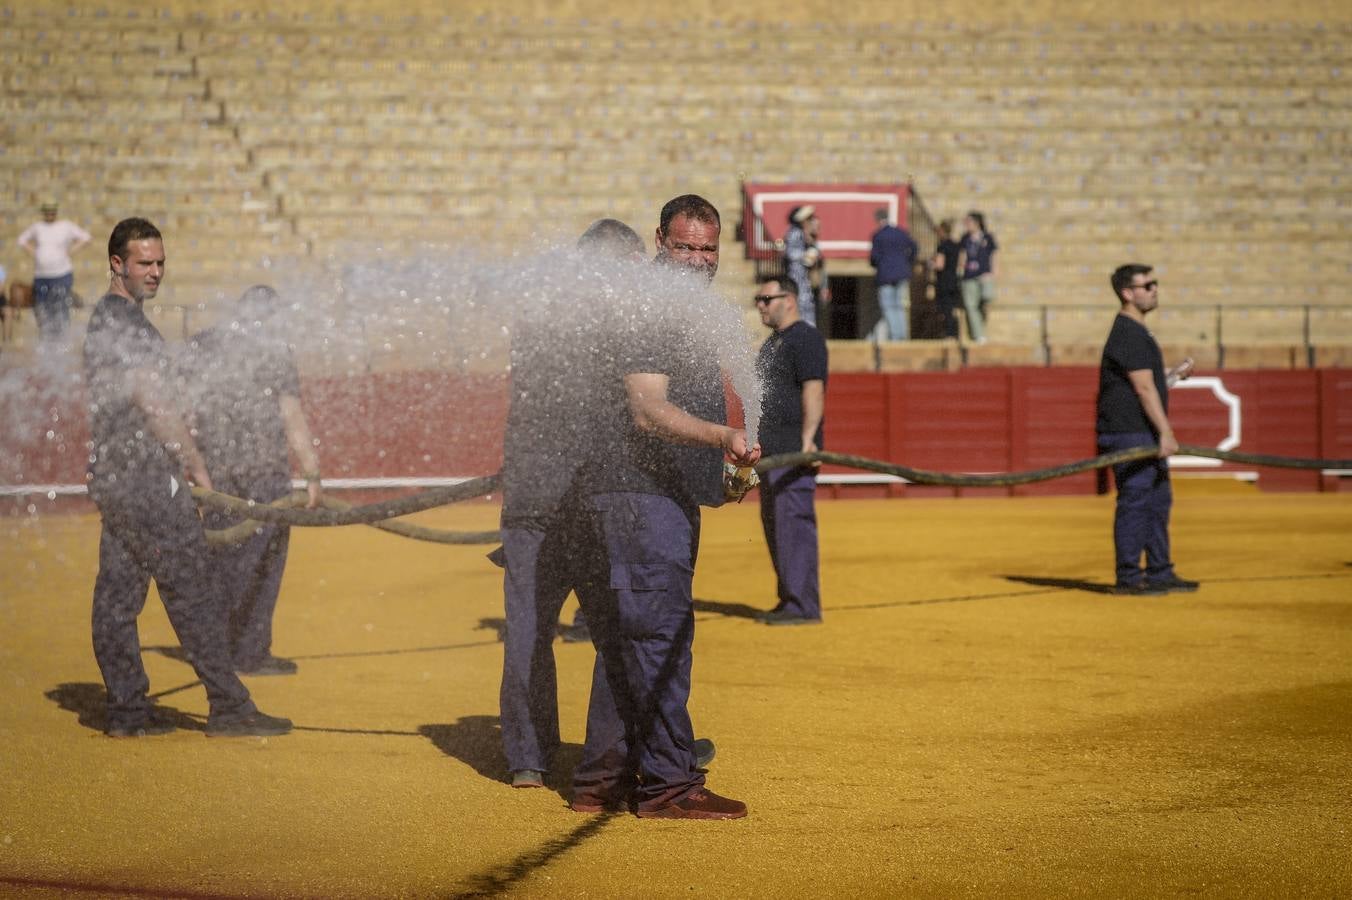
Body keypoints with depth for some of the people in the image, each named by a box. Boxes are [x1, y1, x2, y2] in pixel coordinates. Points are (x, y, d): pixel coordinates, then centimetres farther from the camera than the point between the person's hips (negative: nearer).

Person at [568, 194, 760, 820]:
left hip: (668, 497, 11)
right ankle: (668, 785, -10)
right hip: (639, 494, -11)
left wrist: (729, 462, 32)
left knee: (627, 640, 12)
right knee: (660, 634, -11)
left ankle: (601, 781, 18)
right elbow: (648, 411, -23)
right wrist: (723, 437, -35)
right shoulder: (645, 313, -13)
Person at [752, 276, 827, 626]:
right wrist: (755, 441, 21)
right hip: (771, 448, 11)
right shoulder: (772, 342, 21)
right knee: (773, 522, 13)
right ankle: (788, 599, 20)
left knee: (794, 520, -12)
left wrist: (807, 440, -26)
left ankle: (804, 605, -11)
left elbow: (814, 389, -19)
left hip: (794, 449, -11)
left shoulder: (805, 338, -10)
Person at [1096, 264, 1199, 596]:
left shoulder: (1137, 332, 18)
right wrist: (1165, 432, -23)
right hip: (1128, 433, -11)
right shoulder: (1128, 334, -15)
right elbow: (1143, 387, -20)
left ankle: (1159, 573, 21)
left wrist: (1174, 373, 29)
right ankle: (1128, 578, -3)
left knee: (1158, 501, 14)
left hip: (1146, 435, 11)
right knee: (1134, 501, -7)